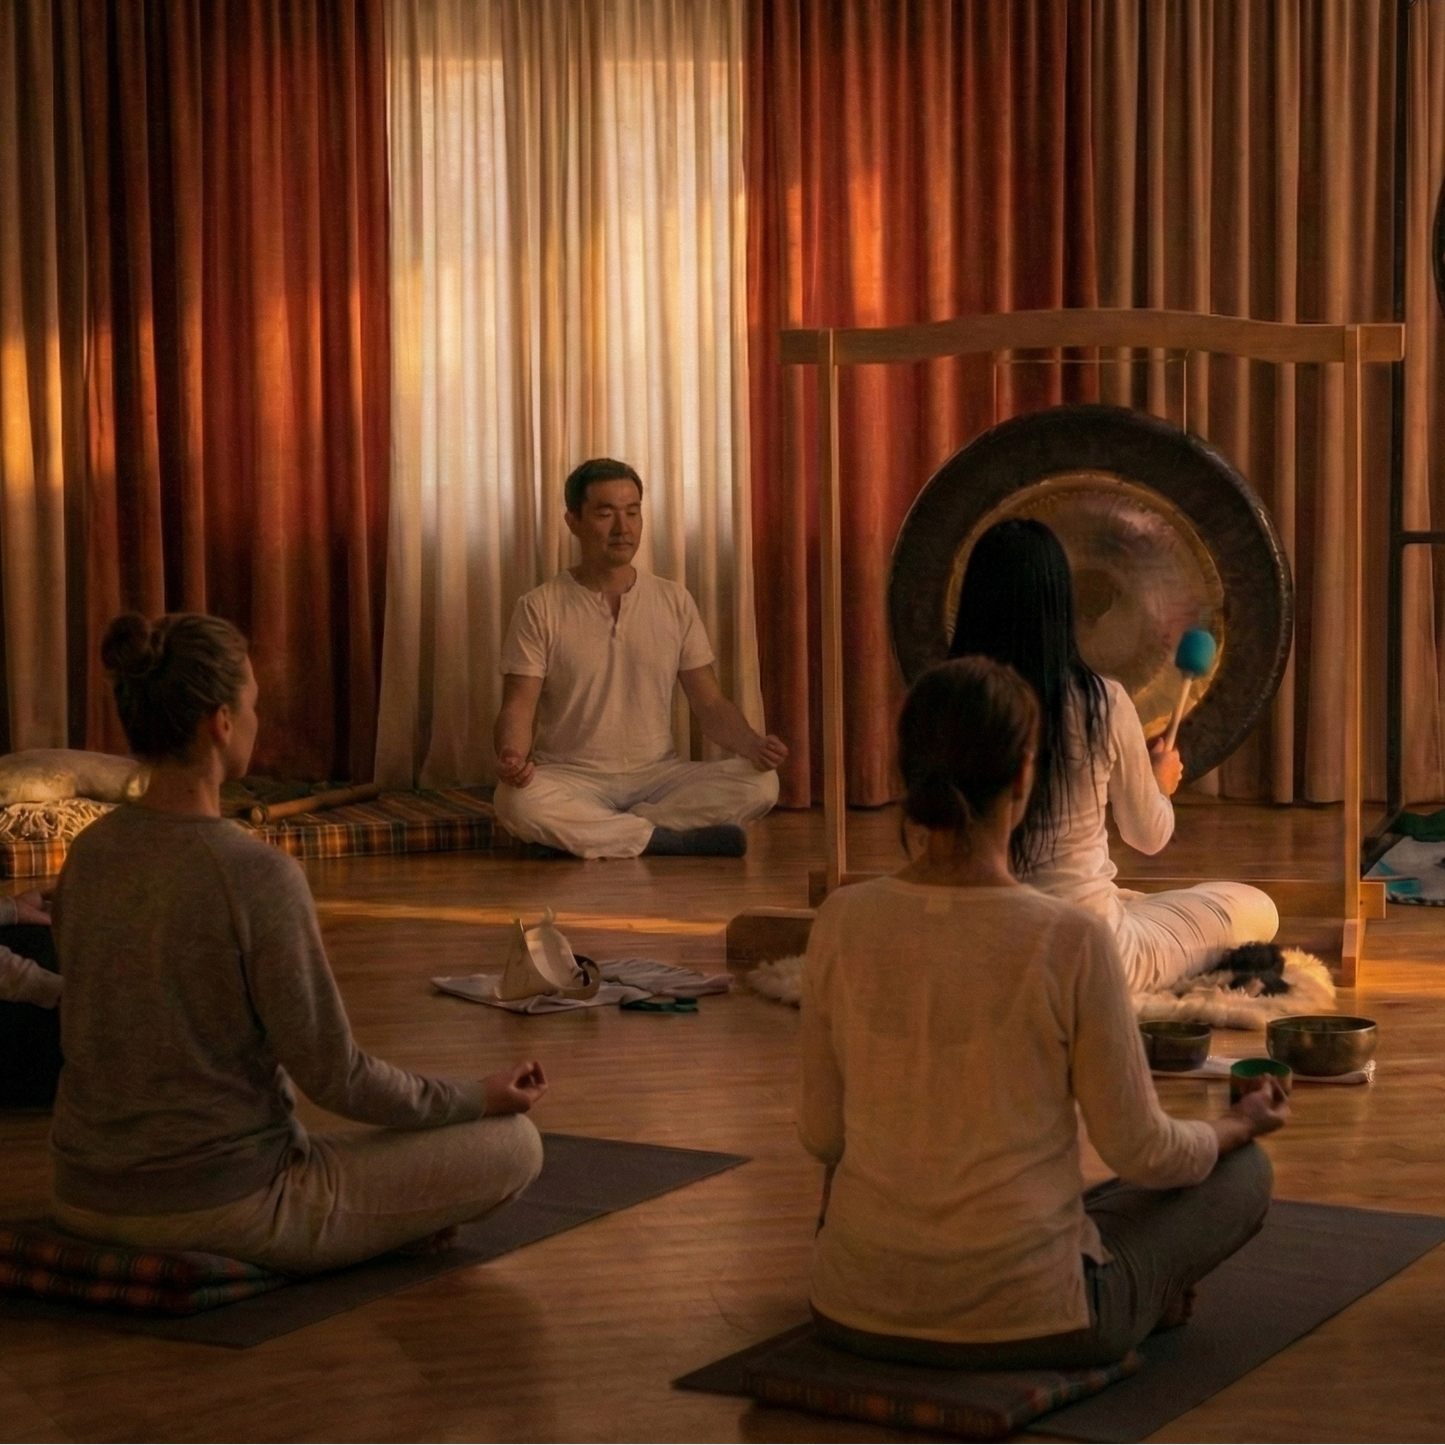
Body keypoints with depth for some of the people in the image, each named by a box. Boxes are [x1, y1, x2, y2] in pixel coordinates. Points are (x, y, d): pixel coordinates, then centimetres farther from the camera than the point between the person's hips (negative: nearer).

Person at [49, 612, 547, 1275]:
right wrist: (476, 1098, 0)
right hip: (221, 1212, -7)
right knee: (513, 1143, 7)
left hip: (88, 1200, 7)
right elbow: (333, 1074, -16)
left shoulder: (88, 855, 0)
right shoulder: (257, 875, -22)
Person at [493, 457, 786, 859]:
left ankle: (575, 834, -20)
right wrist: (511, 755, -30)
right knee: (519, 802, -37)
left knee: (759, 784, -24)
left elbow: (709, 704, 6)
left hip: (657, 776, 3)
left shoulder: (674, 601, 7)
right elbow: (518, 706, -6)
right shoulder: (540, 608, -2)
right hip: (572, 780, -3)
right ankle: (674, 839, -22)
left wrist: (753, 744, -15)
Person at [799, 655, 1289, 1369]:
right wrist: (1239, 1125, 16)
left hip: (856, 1306, 4)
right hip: (1020, 1317, -4)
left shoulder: (842, 922, -8)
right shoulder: (1071, 941, -18)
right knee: (1243, 1171, 23)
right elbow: (1140, 1152, -7)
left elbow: (825, 1134, 4)